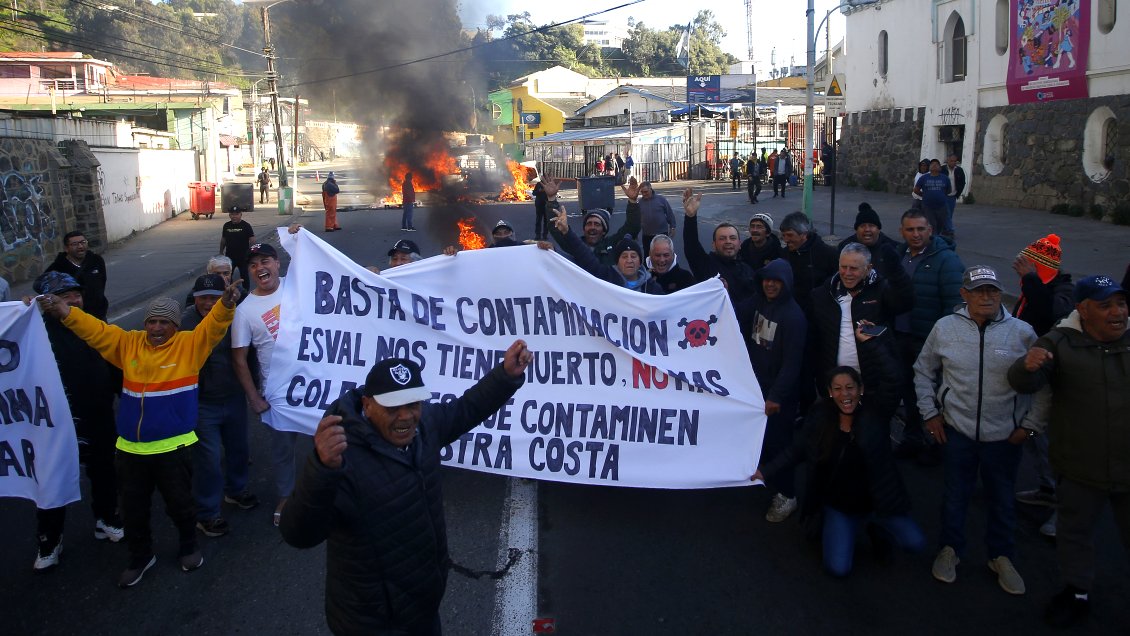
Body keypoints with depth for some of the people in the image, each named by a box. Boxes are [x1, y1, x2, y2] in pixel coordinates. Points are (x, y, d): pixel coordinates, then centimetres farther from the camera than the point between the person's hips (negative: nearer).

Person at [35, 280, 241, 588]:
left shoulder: (190, 344, -6)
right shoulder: (128, 343, 5)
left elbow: (213, 325, -20)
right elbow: (94, 330, 1)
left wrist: (226, 304, -40)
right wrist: (65, 312, -15)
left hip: (173, 446, -4)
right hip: (130, 448, 4)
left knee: (179, 504, 11)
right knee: (133, 508, 16)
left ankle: (188, 547, 37)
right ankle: (140, 557, 38)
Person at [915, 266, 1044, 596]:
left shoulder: (1022, 332, -9)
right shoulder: (945, 328, -6)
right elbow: (923, 371, 7)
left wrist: (1030, 425, -1)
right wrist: (930, 413, 3)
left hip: (1005, 435, 0)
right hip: (957, 431, 0)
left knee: (1002, 498, 15)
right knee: (955, 494, 14)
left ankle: (1002, 557, 34)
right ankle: (950, 549, 34)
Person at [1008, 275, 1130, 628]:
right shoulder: (1060, 342, -6)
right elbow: (1025, 384, -14)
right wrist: (1027, 366, -36)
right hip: (1081, 469, 0)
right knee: (1074, 533, 16)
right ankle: (1077, 592, 36)